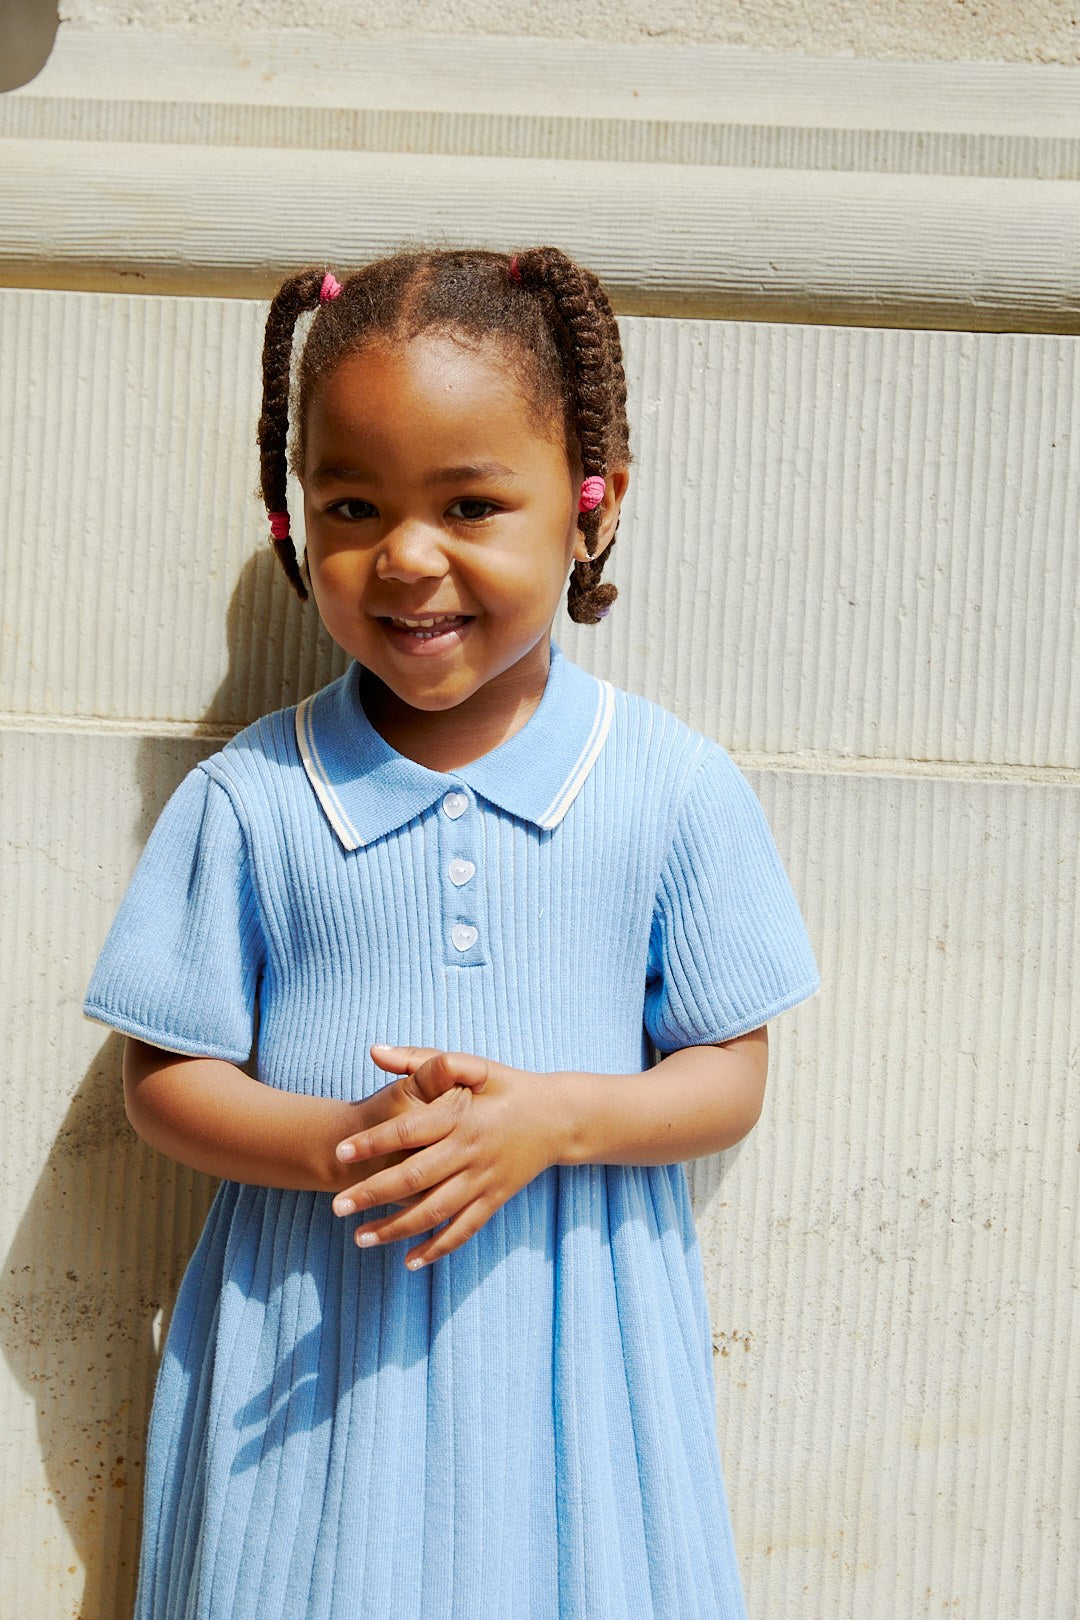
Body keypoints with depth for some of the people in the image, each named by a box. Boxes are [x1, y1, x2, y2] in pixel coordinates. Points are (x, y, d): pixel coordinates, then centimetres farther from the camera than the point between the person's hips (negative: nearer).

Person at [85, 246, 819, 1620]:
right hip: (310, 1344, 0)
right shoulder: (245, 800, -7)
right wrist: (342, 1146, -20)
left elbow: (729, 1077, -1)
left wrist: (551, 1118, -19)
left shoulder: (675, 789, -6)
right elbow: (165, 1080, -2)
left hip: (567, 1335, 1)